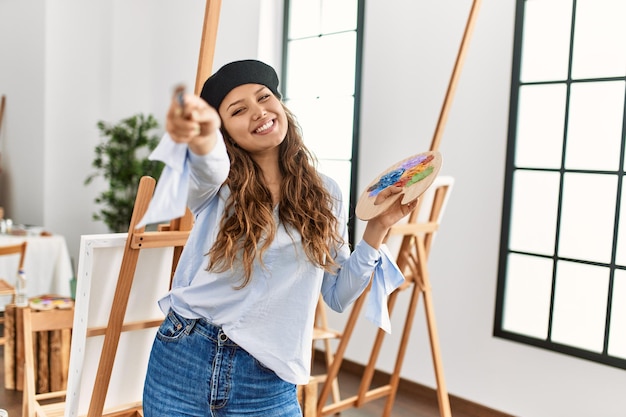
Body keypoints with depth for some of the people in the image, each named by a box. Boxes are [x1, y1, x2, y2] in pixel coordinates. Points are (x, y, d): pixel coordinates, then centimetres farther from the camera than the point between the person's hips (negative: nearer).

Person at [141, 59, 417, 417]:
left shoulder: (324, 195, 3)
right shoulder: (216, 183, -3)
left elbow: (339, 296, 7)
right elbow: (208, 166, -30)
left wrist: (377, 229, -3)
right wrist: (201, 137, -51)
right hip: (183, 362, 0)